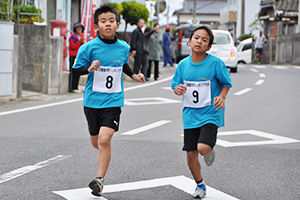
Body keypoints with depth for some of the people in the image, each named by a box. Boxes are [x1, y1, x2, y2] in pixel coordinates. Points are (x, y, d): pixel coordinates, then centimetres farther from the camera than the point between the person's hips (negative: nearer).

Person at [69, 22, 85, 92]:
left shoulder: (80, 37, 19)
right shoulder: (73, 36, -6)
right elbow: (73, 46, -14)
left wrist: (82, 42, 1)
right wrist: (80, 41, -18)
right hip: (73, 56, -8)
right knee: (73, 72, -10)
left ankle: (75, 87, 13)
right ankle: (71, 88, -10)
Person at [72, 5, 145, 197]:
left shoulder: (123, 47, 0)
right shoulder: (89, 48, -9)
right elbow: (77, 68, -3)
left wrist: (134, 75, 9)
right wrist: (89, 69, -21)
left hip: (113, 101, -1)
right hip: (93, 100, 1)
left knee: (104, 140, -17)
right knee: (96, 142, 13)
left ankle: (100, 179, -9)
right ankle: (105, 154, 50)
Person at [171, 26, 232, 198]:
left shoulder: (215, 63, -11)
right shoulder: (183, 65, 1)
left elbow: (226, 83, 1)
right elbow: (176, 85, 11)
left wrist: (222, 97, -17)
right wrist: (177, 90, -12)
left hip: (210, 113, -4)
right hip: (190, 114, 4)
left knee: (203, 148, -23)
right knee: (191, 154, 6)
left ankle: (210, 151, 16)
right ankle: (200, 184, 30)